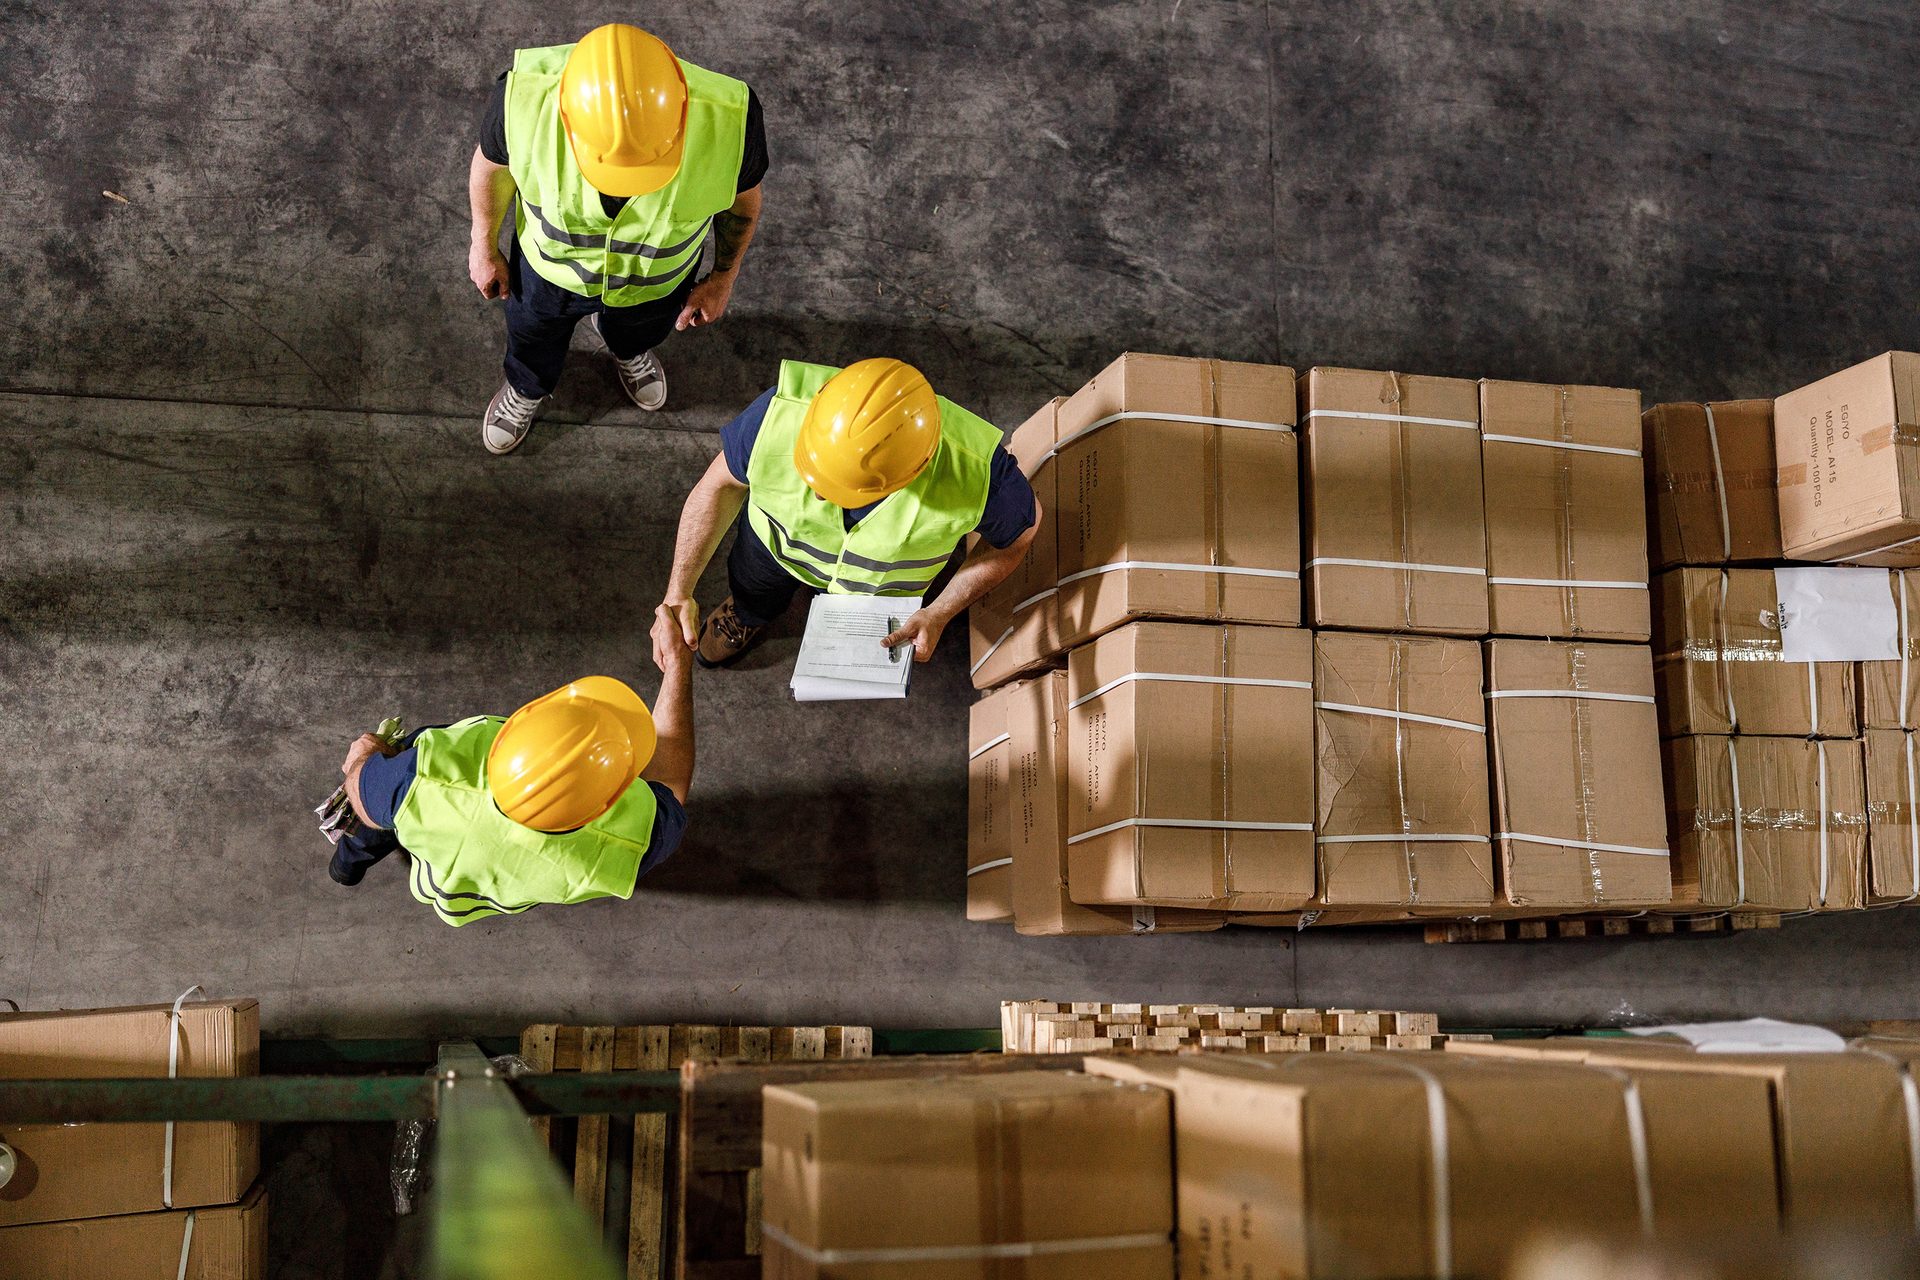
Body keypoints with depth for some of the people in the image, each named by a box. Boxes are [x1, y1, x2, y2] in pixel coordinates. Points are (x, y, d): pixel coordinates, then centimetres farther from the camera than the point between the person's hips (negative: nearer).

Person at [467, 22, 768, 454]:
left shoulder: (729, 118, -42)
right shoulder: (525, 97, -41)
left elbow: (743, 195, -16)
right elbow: (492, 162, -15)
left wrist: (723, 278, -2)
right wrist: (485, 245, 0)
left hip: (658, 278, 0)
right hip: (549, 264, 0)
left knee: (641, 327, 36)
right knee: (533, 336, 32)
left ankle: (629, 351, 73)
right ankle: (526, 389, 68)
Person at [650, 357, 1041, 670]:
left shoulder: (978, 475, -47)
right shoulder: (781, 412, -45)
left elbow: (1019, 535, -21)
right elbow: (721, 485, -22)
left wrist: (939, 614, -24)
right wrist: (678, 594, -27)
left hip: (879, 581, 0)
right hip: (776, 542, 0)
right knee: (751, 603, 33)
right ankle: (749, 613, 68)